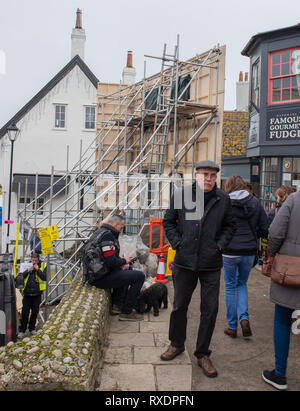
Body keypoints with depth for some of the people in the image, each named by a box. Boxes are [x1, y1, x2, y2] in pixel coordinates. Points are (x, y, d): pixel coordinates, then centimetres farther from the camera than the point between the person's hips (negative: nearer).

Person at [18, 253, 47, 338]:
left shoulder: (43, 266, 1)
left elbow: (44, 278, -10)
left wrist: (38, 269, -17)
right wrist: (28, 270, -16)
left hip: (37, 293, 0)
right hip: (27, 292, 0)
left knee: (35, 312, 9)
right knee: (25, 312, 1)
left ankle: (32, 328, 25)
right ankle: (22, 330, 9)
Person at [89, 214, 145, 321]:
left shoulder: (99, 231, 13)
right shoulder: (107, 235, -18)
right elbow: (111, 262, -25)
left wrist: (122, 260, 11)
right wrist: (124, 261, -6)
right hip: (101, 278, -11)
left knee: (126, 271, 33)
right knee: (139, 276, -10)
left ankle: (117, 305, 27)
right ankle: (126, 312, -1)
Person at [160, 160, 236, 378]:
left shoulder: (223, 199, -1)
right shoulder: (181, 195, -2)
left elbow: (230, 226, 11)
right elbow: (169, 221, 8)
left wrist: (219, 246, -2)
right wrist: (177, 243, -2)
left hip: (211, 264, 0)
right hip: (185, 262, 0)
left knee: (210, 310, 7)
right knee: (179, 306, 14)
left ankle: (203, 354, 26)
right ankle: (177, 344, 37)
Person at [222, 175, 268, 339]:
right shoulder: (255, 202, 0)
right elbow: (264, 229, 1)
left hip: (230, 251, -3)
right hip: (249, 251, 3)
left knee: (230, 287, 12)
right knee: (242, 283, 23)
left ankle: (232, 326, 19)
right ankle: (244, 317, 7)